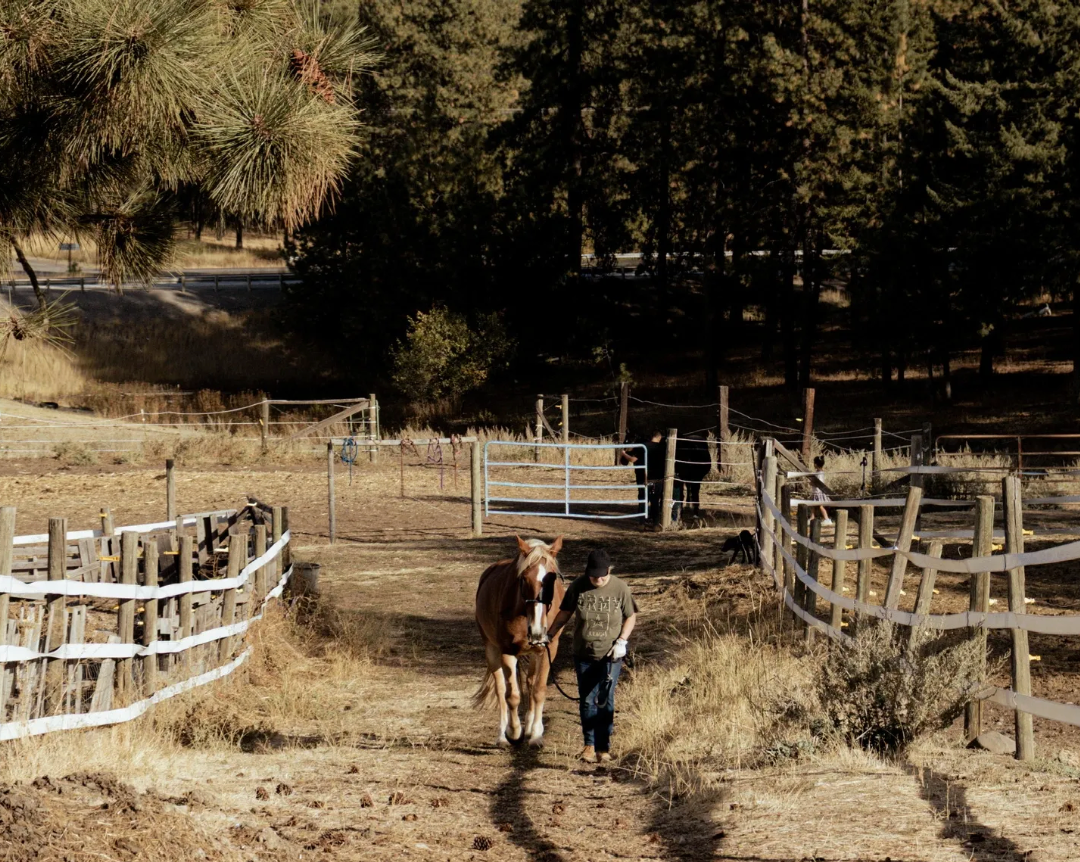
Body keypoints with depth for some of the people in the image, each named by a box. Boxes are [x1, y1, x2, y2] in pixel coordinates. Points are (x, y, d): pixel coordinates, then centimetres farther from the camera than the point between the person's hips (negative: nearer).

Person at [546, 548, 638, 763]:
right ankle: (589, 744, 15)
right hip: (583, 655, 2)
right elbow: (564, 613, 8)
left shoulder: (620, 589, -9)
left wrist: (622, 641, -12)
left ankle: (603, 747, 9)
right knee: (587, 701, 6)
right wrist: (549, 635, 5)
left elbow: (631, 617, 1)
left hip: (610, 656, -2)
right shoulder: (577, 587, -5)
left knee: (605, 702, 0)